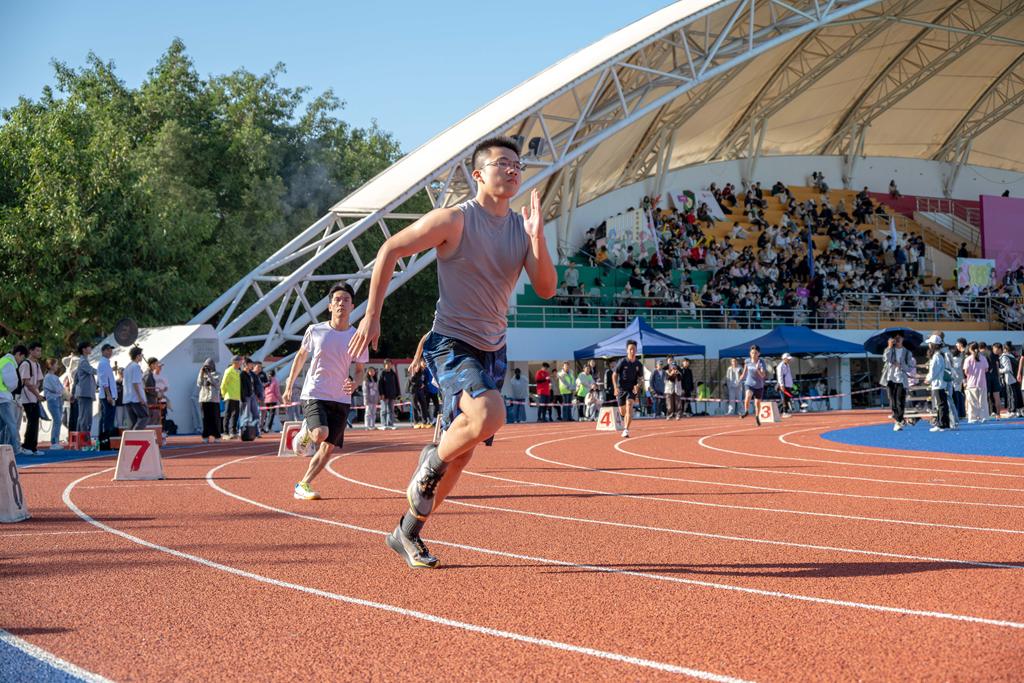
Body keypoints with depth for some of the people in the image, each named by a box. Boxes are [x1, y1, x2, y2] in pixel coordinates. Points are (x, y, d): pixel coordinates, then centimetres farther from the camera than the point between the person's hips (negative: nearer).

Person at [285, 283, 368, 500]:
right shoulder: (315, 331, -2)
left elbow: (360, 371, 8)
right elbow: (301, 355, 14)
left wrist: (354, 384, -14)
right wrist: (289, 385, 15)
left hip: (341, 399, 2)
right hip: (314, 394, -2)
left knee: (328, 448, 0)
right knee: (321, 434, -27)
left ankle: (303, 485, 15)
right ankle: (306, 431, 9)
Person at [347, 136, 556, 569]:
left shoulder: (522, 228, 5)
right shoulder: (455, 220, -11)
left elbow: (546, 289, -2)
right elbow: (391, 250, -6)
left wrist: (537, 237, -18)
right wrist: (372, 315, -8)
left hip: (493, 351, 7)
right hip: (452, 345, -7)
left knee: (462, 452, 10)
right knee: (489, 416, -32)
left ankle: (408, 533, 26)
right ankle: (431, 464, -2)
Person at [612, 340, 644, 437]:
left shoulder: (639, 365, 1)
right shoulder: (622, 362, -6)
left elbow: (640, 378, 10)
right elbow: (614, 375, -3)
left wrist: (638, 385, -11)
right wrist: (615, 387, -16)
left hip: (632, 389, 0)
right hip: (621, 389, 0)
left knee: (629, 407, -22)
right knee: (622, 411, 8)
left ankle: (626, 430, -26)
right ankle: (625, 420, 43)